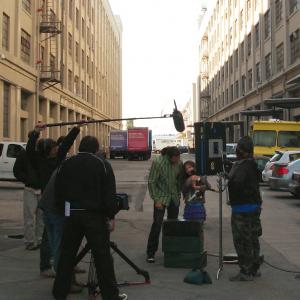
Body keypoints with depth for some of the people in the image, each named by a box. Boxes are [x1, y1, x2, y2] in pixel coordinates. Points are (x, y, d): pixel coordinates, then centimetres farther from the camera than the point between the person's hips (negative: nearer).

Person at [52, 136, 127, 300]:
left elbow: (58, 192, 9)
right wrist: (111, 214, -1)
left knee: (67, 253, 14)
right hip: (94, 215, -4)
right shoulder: (102, 164, -5)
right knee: (102, 255, 1)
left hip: (71, 214, 4)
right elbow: (109, 194, -9)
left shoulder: (66, 164, 6)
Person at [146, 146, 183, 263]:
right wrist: (156, 200, -16)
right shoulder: (158, 163, -17)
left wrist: (179, 193, 8)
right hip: (161, 197, -5)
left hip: (174, 197, 5)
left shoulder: (179, 163, -2)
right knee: (157, 224, -9)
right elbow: (151, 182, -13)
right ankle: (151, 253, -1)